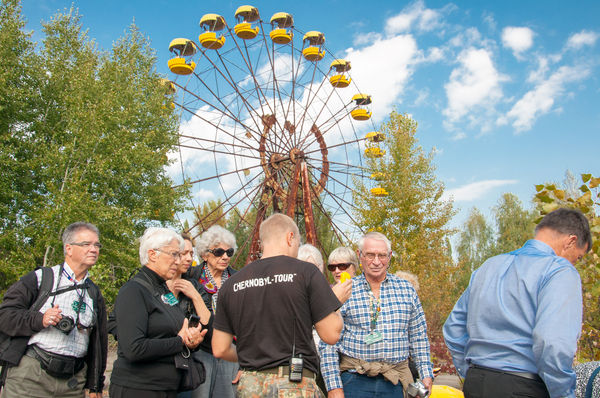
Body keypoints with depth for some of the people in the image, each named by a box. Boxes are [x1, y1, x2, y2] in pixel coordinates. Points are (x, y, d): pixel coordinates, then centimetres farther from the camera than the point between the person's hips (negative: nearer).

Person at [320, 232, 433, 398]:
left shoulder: (406, 289, 7)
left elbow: (418, 338, 13)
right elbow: (328, 344, -3)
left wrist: (426, 375, 6)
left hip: (395, 384, 2)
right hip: (355, 382, -2)